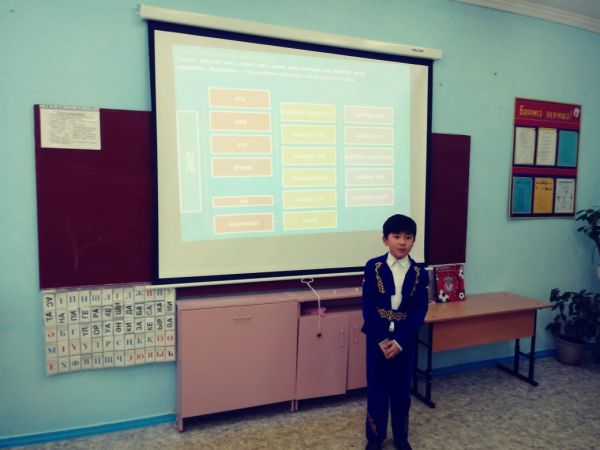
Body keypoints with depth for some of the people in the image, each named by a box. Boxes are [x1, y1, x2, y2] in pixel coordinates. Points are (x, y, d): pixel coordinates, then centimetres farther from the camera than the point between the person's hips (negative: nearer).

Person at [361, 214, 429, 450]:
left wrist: (399, 341, -14)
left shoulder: (419, 272, -4)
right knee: (376, 388, 10)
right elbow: (367, 306, -8)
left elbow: (420, 311, -6)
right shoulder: (373, 267, -8)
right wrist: (380, 339, -14)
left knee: (401, 389, 13)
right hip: (377, 337, -1)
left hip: (405, 339, 1)